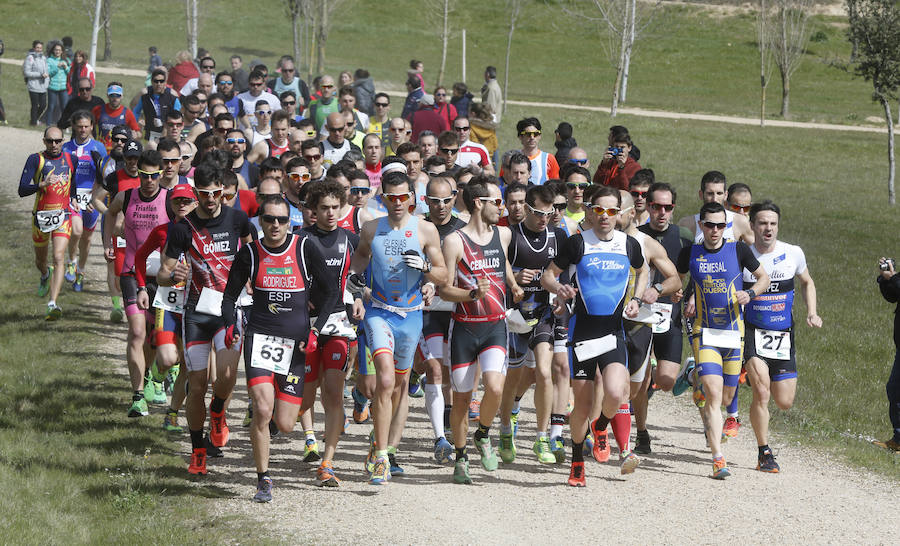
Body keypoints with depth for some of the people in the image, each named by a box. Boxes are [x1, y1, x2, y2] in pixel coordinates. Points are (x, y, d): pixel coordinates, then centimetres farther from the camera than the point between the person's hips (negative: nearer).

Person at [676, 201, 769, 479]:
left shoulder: (738, 249, -3)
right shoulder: (690, 253, 0)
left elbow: (764, 278, 9)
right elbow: (676, 279, 18)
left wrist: (749, 294, -11)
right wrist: (684, 304, 1)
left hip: (734, 331, 2)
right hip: (704, 332, -2)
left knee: (726, 395, 12)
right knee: (713, 393, -17)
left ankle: (706, 415, 49)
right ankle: (718, 459, -19)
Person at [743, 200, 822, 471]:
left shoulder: (793, 254, -2)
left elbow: (807, 283, 17)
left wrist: (812, 312, 3)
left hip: (783, 334, 3)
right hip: (751, 331, -3)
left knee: (784, 402, 3)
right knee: (761, 391, -21)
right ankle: (764, 453, -7)